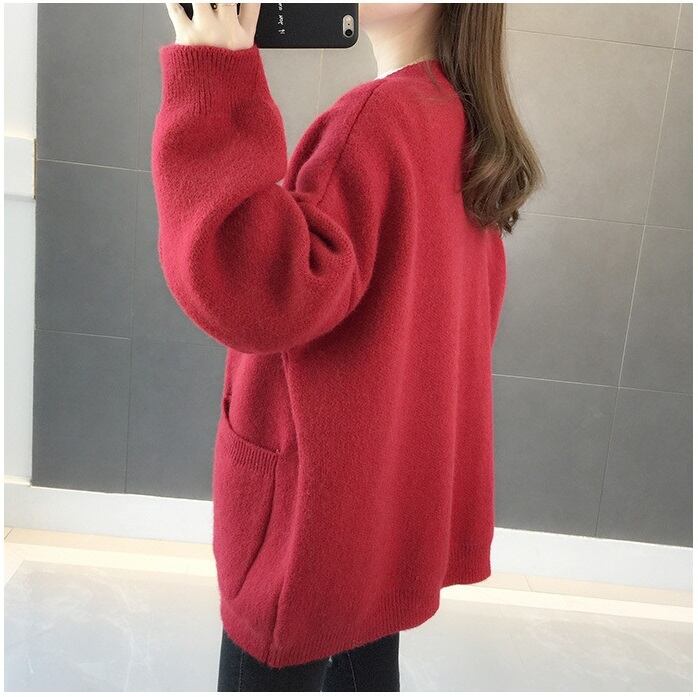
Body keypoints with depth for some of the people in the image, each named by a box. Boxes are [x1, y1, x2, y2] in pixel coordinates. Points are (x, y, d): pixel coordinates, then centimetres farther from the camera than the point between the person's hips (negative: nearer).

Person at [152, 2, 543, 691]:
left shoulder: (377, 116, -21)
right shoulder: (464, 125, 7)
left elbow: (269, 294, -33)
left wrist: (214, 88, -31)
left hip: (320, 498, -9)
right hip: (394, 480, 9)